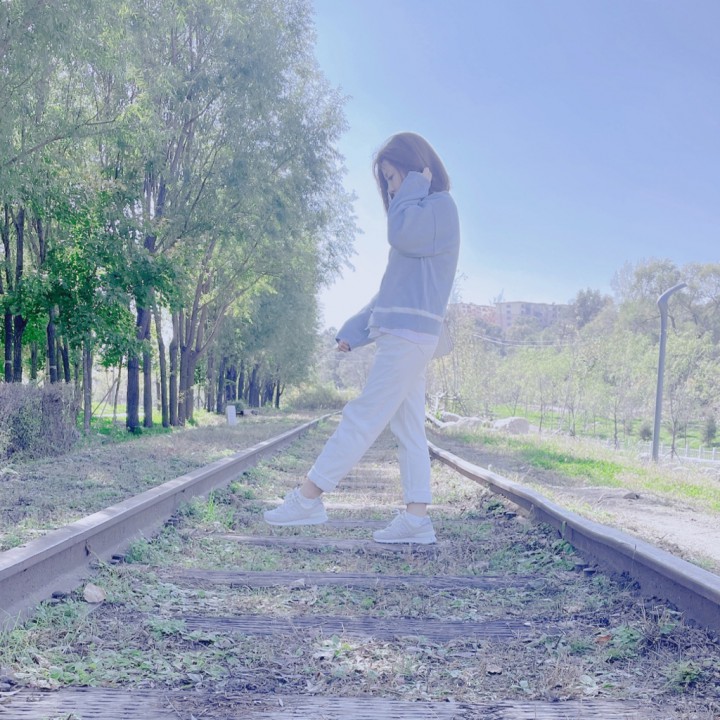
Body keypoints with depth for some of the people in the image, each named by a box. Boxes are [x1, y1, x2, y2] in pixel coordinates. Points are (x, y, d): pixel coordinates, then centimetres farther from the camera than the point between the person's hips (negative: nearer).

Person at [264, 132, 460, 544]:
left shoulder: (440, 205, -3)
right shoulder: (420, 213, 26)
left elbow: (401, 234, -24)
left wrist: (414, 186, -6)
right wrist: (354, 331, 19)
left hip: (410, 333, -10)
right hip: (403, 335, 10)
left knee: (364, 418, -9)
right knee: (409, 429, 4)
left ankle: (308, 499, -8)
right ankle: (417, 518, 3)